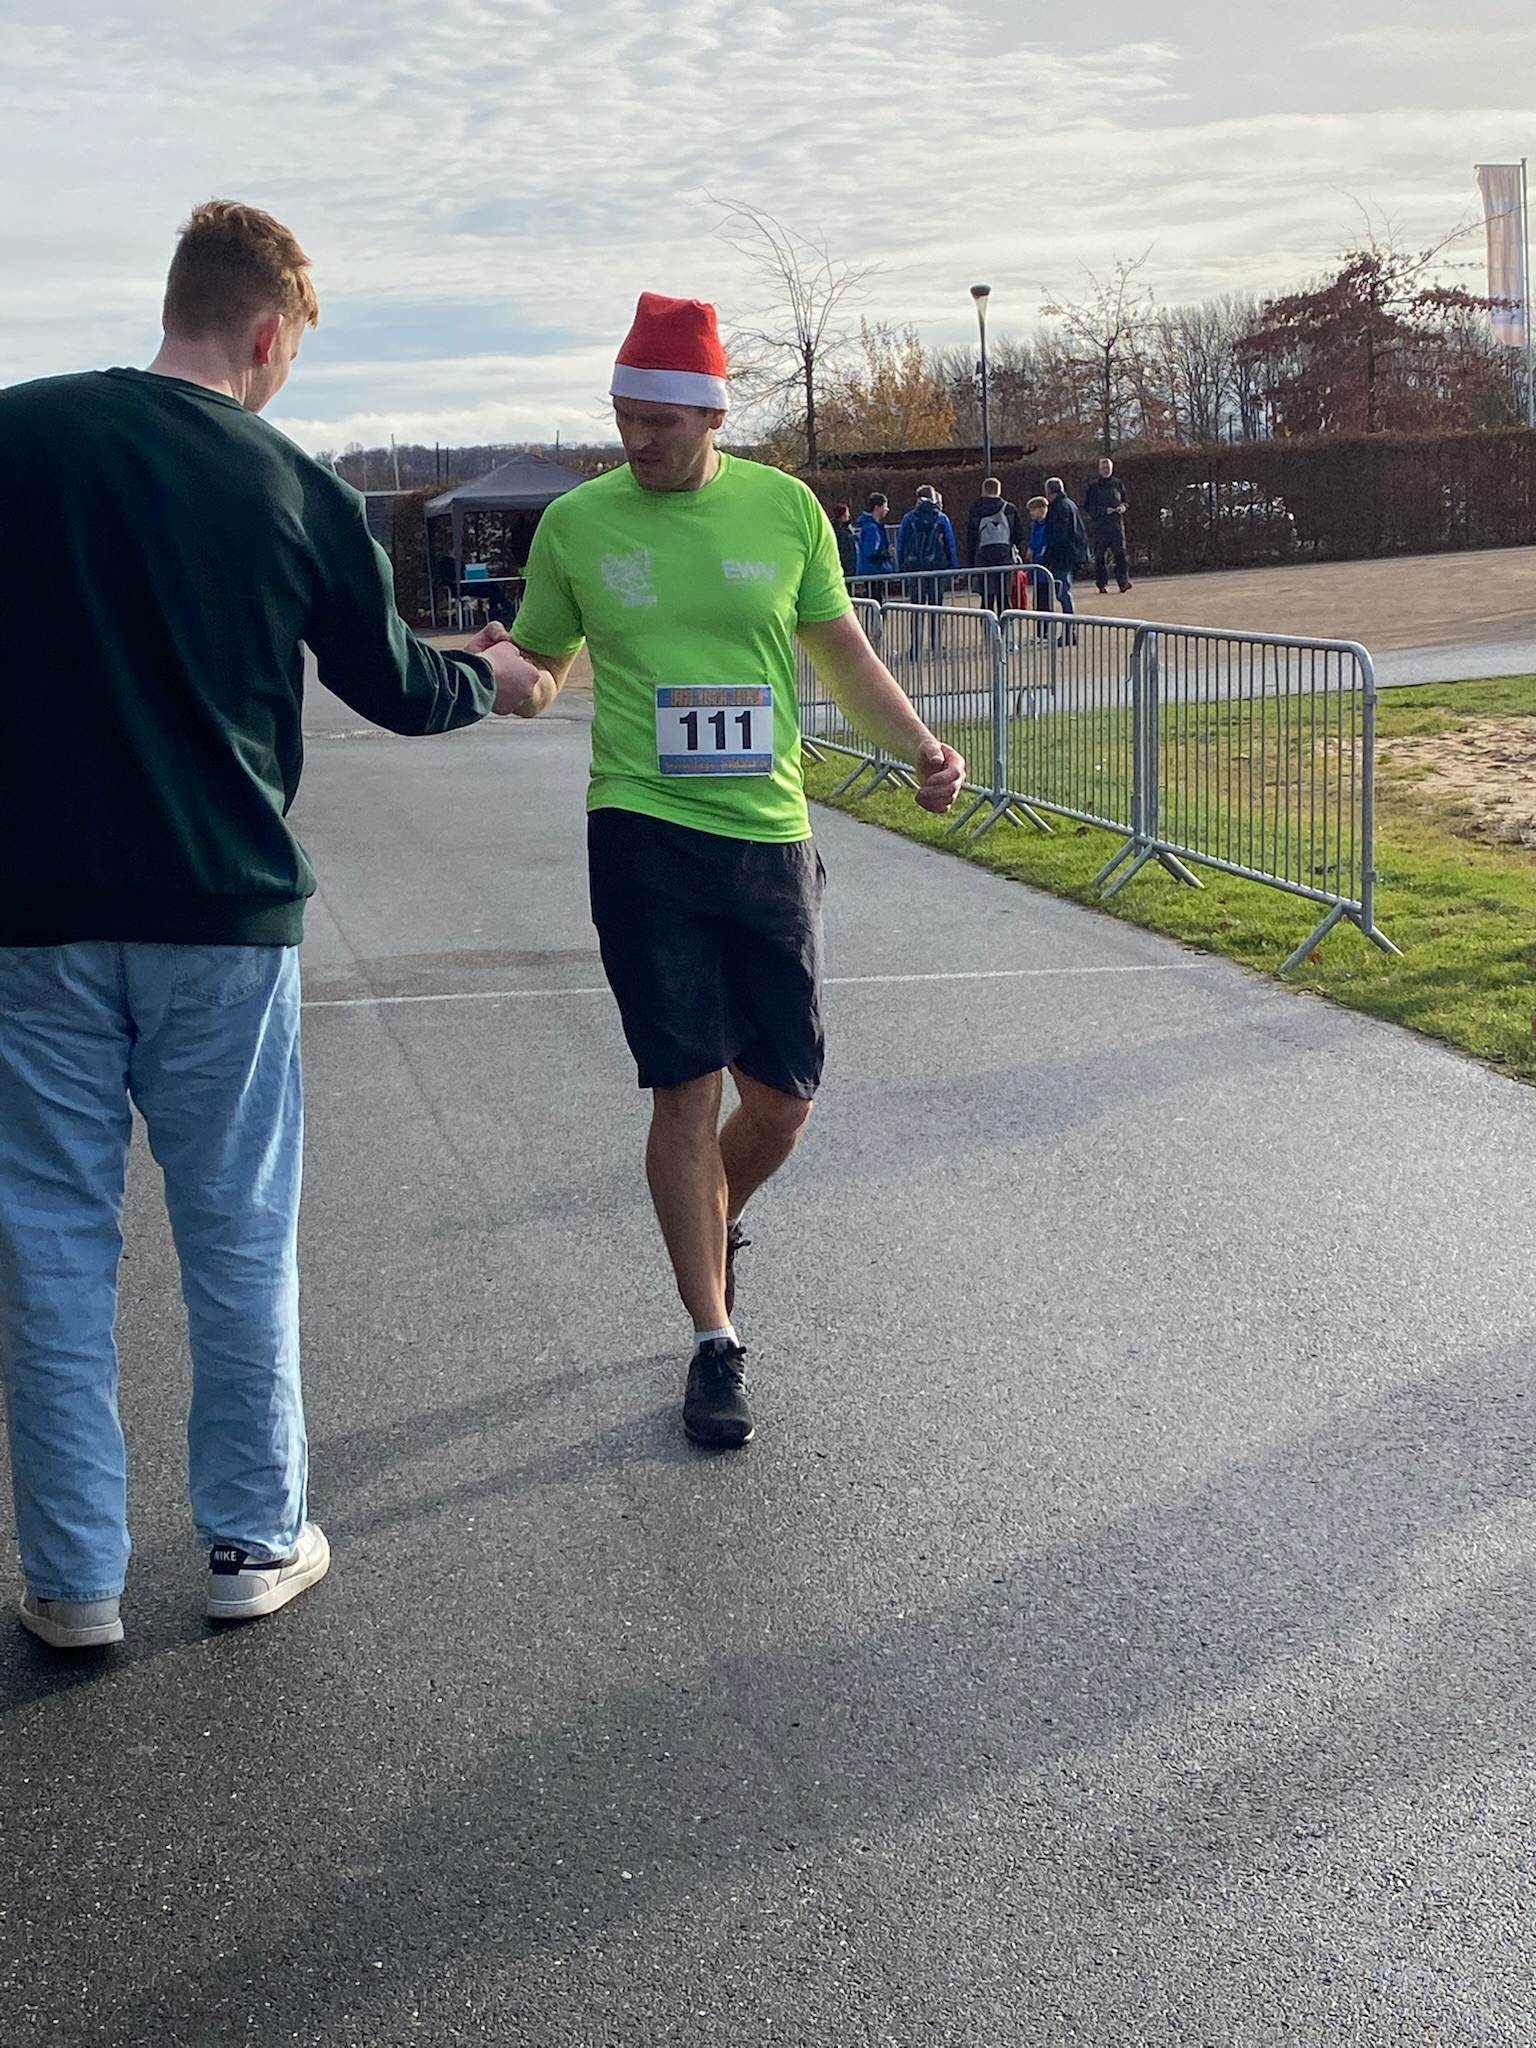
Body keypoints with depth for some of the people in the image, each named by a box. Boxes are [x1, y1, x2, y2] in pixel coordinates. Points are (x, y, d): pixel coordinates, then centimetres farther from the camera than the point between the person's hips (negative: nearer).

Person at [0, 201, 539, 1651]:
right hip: (224, 914, 0)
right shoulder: (297, 489, -1)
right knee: (240, 1233, 12)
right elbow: (396, 687, 11)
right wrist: (490, 677, 31)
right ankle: (256, 1541, 22)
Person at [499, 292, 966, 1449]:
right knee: (687, 1087, -5)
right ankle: (716, 1344, 9)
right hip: (645, 839, -2)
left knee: (783, 1100, 6)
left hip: (771, 837, 2)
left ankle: (716, 1227, 39)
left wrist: (921, 747, 0)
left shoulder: (784, 508, 4)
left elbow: (845, 651, 13)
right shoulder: (577, 522, 2)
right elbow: (543, 661, 11)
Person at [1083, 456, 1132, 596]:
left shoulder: (1118, 484, 13)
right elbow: (1086, 507, 1)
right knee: (1100, 555, -1)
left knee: (1120, 553, -10)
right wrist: (1104, 510, -10)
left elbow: (1125, 500, 24)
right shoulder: (1093, 486, 4)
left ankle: (1123, 581, -16)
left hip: (1117, 524, 1)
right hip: (1099, 525, -1)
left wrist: (1122, 507, 0)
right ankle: (1102, 584, 4)